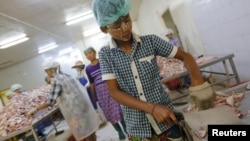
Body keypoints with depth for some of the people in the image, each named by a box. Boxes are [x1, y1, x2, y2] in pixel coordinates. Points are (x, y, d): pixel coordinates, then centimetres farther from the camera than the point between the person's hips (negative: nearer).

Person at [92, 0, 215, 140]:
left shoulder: (150, 41, -6)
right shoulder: (105, 54, -7)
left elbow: (185, 56, 0)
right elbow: (115, 92, -11)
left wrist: (197, 80, -20)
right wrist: (152, 108, -21)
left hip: (166, 115, 1)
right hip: (138, 125, 0)